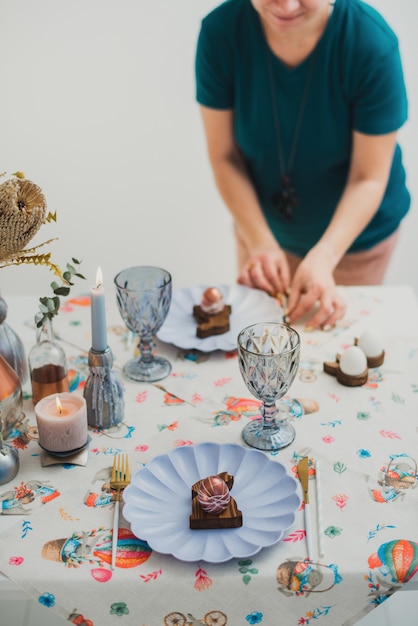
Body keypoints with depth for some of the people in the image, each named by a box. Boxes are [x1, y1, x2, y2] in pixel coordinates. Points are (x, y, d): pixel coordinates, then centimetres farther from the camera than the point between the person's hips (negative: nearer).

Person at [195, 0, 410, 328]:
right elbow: (224, 157, -15)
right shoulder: (220, 31, -23)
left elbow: (368, 178, -22)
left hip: (356, 229, -1)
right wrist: (261, 242, -25)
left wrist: (323, 258, -34)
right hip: (264, 224, 2)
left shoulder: (373, 44, -28)